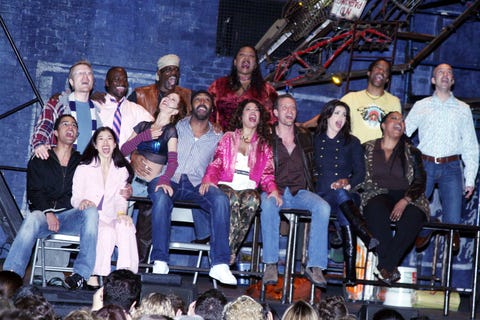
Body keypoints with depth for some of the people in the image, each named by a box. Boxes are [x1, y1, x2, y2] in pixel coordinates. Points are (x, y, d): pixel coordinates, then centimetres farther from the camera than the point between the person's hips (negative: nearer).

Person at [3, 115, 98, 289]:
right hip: (43, 213, -1)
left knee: (91, 211, -31)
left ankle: (81, 274, -35)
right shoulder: (39, 161, 15)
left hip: (71, 215, 1)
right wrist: (48, 213, -15)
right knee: (32, 219, -36)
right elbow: (34, 193, 4)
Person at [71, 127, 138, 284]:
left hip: (110, 218, 3)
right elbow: (75, 198, 3)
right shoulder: (83, 168, 6)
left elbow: (120, 197, 7)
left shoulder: (121, 170, 16)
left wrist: (121, 213, -16)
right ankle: (95, 275, -32)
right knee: (107, 232, -36)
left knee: (125, 227, -33)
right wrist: (82, 202, -23)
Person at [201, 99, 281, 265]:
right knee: (232, 199, -38)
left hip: (249, 188, 1)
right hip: (226, 186, -1)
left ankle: (229, 251, -36)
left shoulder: (264, 145, 22)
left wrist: (273, 189, -11)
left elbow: (267, 172, 12)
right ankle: (229, 253, -38)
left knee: (252, 200, -36)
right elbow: (216, 164, 8)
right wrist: (208, 180, -14)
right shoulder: (228, 138, 19)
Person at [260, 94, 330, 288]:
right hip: (274, 191, -3)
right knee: (268, 204, -38)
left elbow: (312, 168, 25)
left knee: (323, 207, -29)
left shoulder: (305, 137, 19)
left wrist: (309, 188, 8)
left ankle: (315, 265, -30)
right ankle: (271, 264, -35)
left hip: (300, 191, 3)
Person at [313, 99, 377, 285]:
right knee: (339, 195, -39)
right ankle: (367, 237, -56)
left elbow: (360, 172, 8)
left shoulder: (352, 142, 16)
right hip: (323, 194, 0)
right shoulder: (315, 141, 18)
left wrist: (348, 183, -14)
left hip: (347, 193, 0)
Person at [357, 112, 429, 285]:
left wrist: (405, 201, -12)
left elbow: (420, 182, 7)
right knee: (377, 211, -38)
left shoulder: (412, 152, 16)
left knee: (414, 216, -35)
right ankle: (391, 269, -37)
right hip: (377, 195, -1)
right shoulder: (367, 149, 17)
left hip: (407, 198, 1)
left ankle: (386, 266, -32)